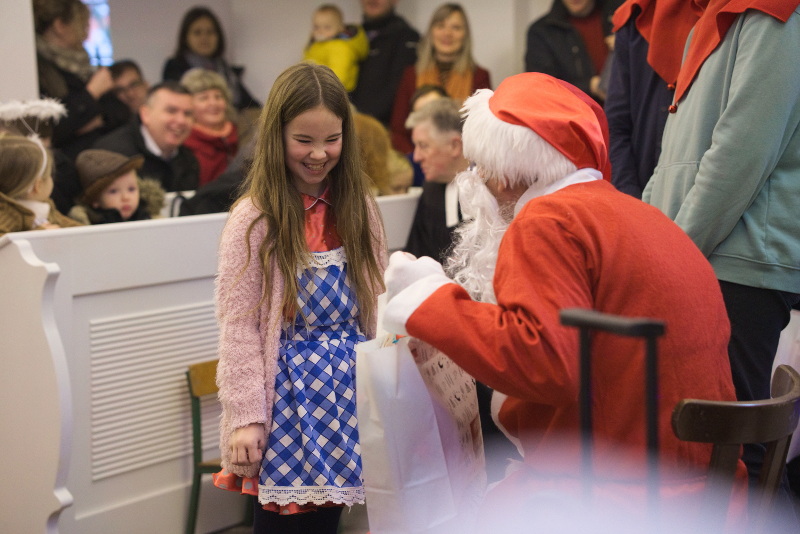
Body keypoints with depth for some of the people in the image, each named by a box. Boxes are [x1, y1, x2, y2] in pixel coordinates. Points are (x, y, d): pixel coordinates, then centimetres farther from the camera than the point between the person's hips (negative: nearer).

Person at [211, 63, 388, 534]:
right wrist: (245, 418, -11)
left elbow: (377, 305, 10)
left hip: (351, 387, 4)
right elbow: (240, 327, -8)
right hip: (290, 389, -4)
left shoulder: (360, 209, 6)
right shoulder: (254, 219, -8)